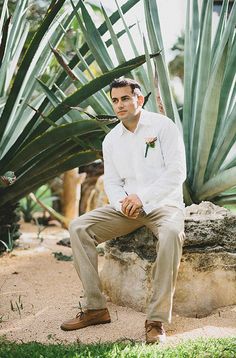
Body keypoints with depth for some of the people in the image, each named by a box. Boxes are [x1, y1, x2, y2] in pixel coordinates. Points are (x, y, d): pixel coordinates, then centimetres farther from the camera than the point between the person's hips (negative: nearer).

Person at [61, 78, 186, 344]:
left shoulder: (163, 126, -5)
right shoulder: (111, 140, 11)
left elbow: (177, 171, -12)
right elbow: (111, 181, 11)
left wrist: (142, 197, -21)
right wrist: (123, 203, -12)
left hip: (164, 202, -5)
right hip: (127, 207, 5)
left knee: (171, 232, -39)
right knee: (78, 228, -15)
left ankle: (156, 319, -33)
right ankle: (96, 307, -12)